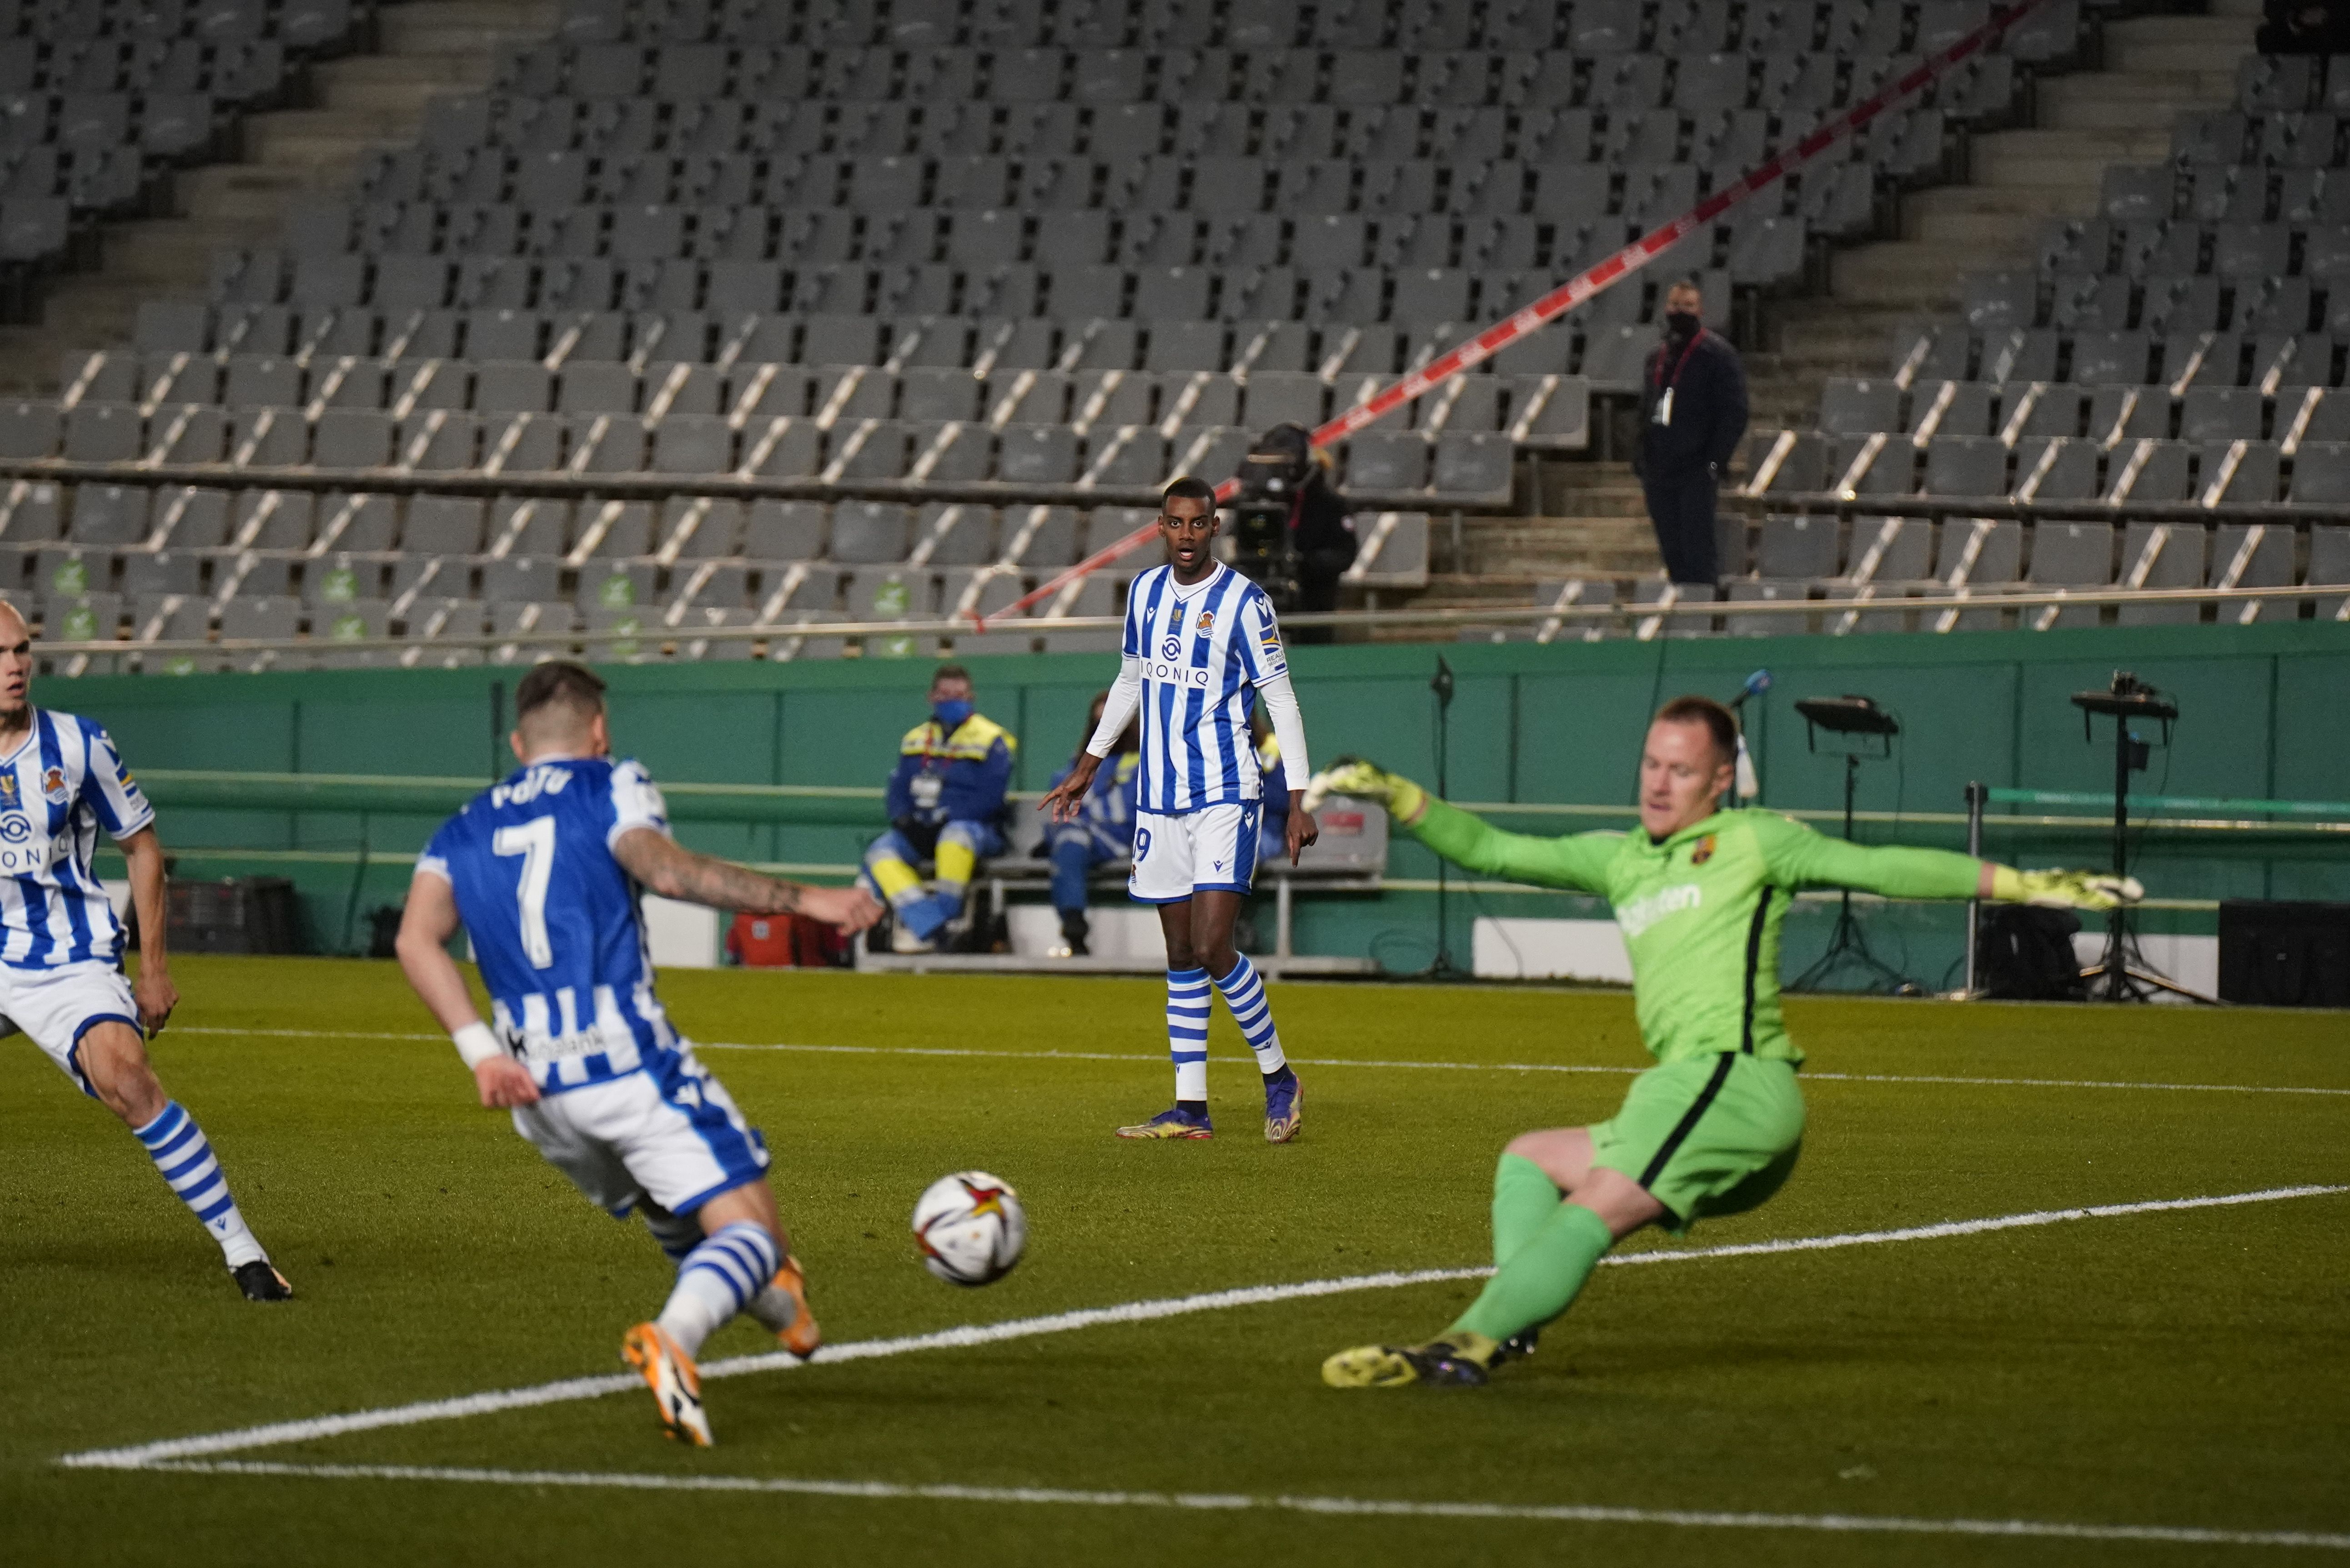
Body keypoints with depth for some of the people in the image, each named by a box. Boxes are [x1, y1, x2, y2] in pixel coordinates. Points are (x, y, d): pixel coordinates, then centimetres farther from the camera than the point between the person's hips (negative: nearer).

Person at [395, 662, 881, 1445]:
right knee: (750, 1230, -10)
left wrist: (482, 1051, -4)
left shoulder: (464, 830, 18)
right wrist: (802, 900, -15)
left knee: (680, 1219, 31)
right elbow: (664, 867, -16)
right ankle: (671, 1340, -37)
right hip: (631, 1064, -6)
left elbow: (418, 941, 1)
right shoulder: (610, 787, 5)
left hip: (536, 1090, 6)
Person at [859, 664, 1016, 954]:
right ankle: (929, 923, -36)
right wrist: (903, 818, -5)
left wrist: (945, 820, -19)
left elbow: (989, 798, -12)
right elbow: (900, 788, 17)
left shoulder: (991, 740, -3)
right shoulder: (915, 740, 16)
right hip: (920, 832, 5)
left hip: (977, 830, -5)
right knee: (881, 852, -21)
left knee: (956, 836, -40)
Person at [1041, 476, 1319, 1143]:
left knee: (1212, 949, -15)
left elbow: (1281, 700, -8)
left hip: (1226, 795, -6)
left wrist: (1300, 800, -12)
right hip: (1159, 797, 6)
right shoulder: (1145, 591, 9)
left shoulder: (1242, 601, -9)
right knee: (1181, 956, 6)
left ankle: (1278, 1075, 3)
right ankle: (1191, 1109, 9)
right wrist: (1087, 767, 26)